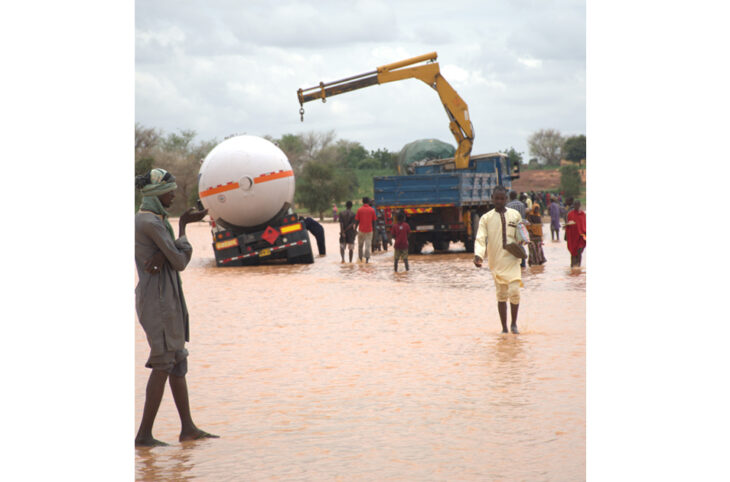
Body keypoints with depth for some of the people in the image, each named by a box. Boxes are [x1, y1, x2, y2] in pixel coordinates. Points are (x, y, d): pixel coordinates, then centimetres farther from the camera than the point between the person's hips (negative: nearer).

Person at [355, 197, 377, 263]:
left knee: (360, 245, 14)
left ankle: (360, 258, 22)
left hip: (361, 230, 0)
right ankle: (367, 258, -10)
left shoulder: (359, 210, -4)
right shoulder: (372, 210, -2)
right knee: (368, 245, 0)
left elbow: (357, 221, -2)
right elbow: (373, 221, 2)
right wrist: (373, 229, 13)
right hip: (369, 230, 0)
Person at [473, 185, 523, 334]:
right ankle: (504, 328, 15)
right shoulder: (486, 218, 3)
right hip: (496, 261, 0)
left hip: (512, 259, 0)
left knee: (514, 291, -14)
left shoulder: (515, 215, 8)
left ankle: (514, 323, 6)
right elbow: (480, 239, -5)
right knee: (501, 295, 5)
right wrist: (478, 255, -21)